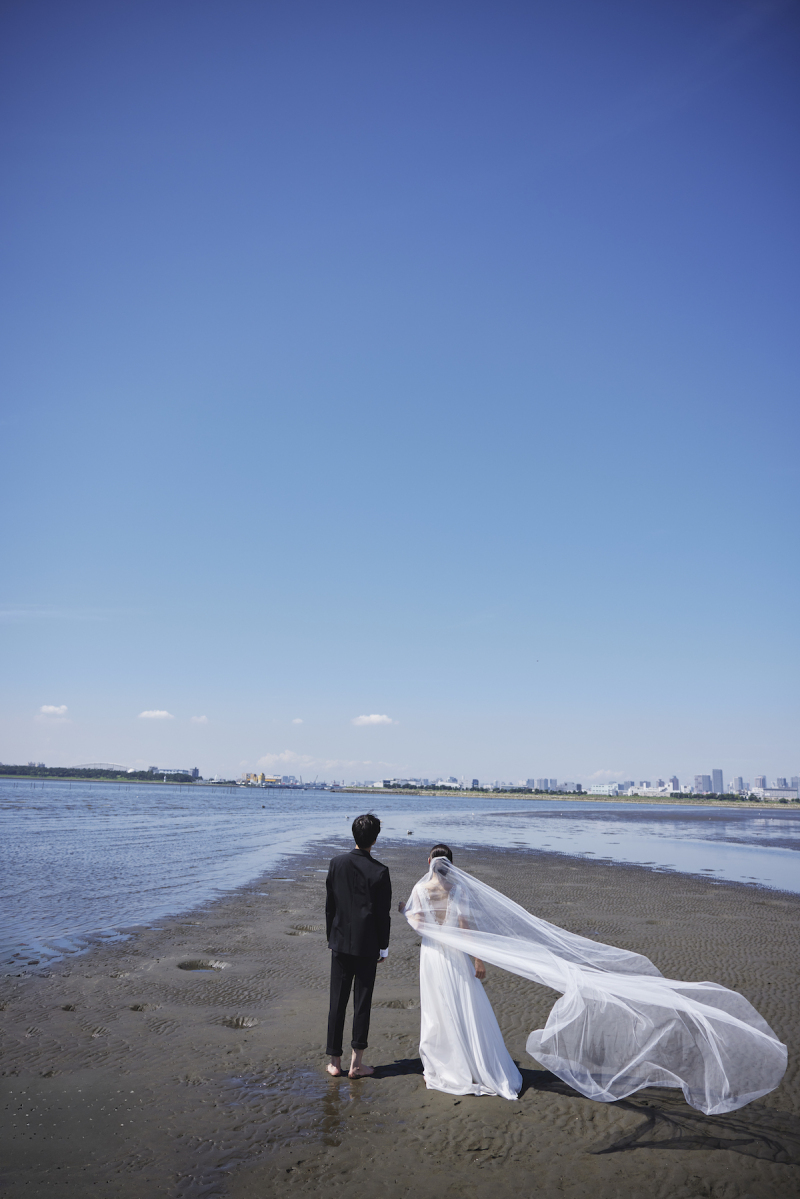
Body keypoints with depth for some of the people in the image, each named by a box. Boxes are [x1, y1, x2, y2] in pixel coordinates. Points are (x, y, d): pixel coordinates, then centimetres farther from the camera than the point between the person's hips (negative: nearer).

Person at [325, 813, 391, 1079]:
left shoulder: (336, 863, -4)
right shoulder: (379, 872, -14)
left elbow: (329, 905, 3)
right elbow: (383, 914, -8)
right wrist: (383, 947, 4)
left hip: (340, 942, 3)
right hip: (367, 945, -3)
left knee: (337, 1002, 11)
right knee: (362, 1003, 7)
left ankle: (334, 1061, 18)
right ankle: (357, 1063, 13)